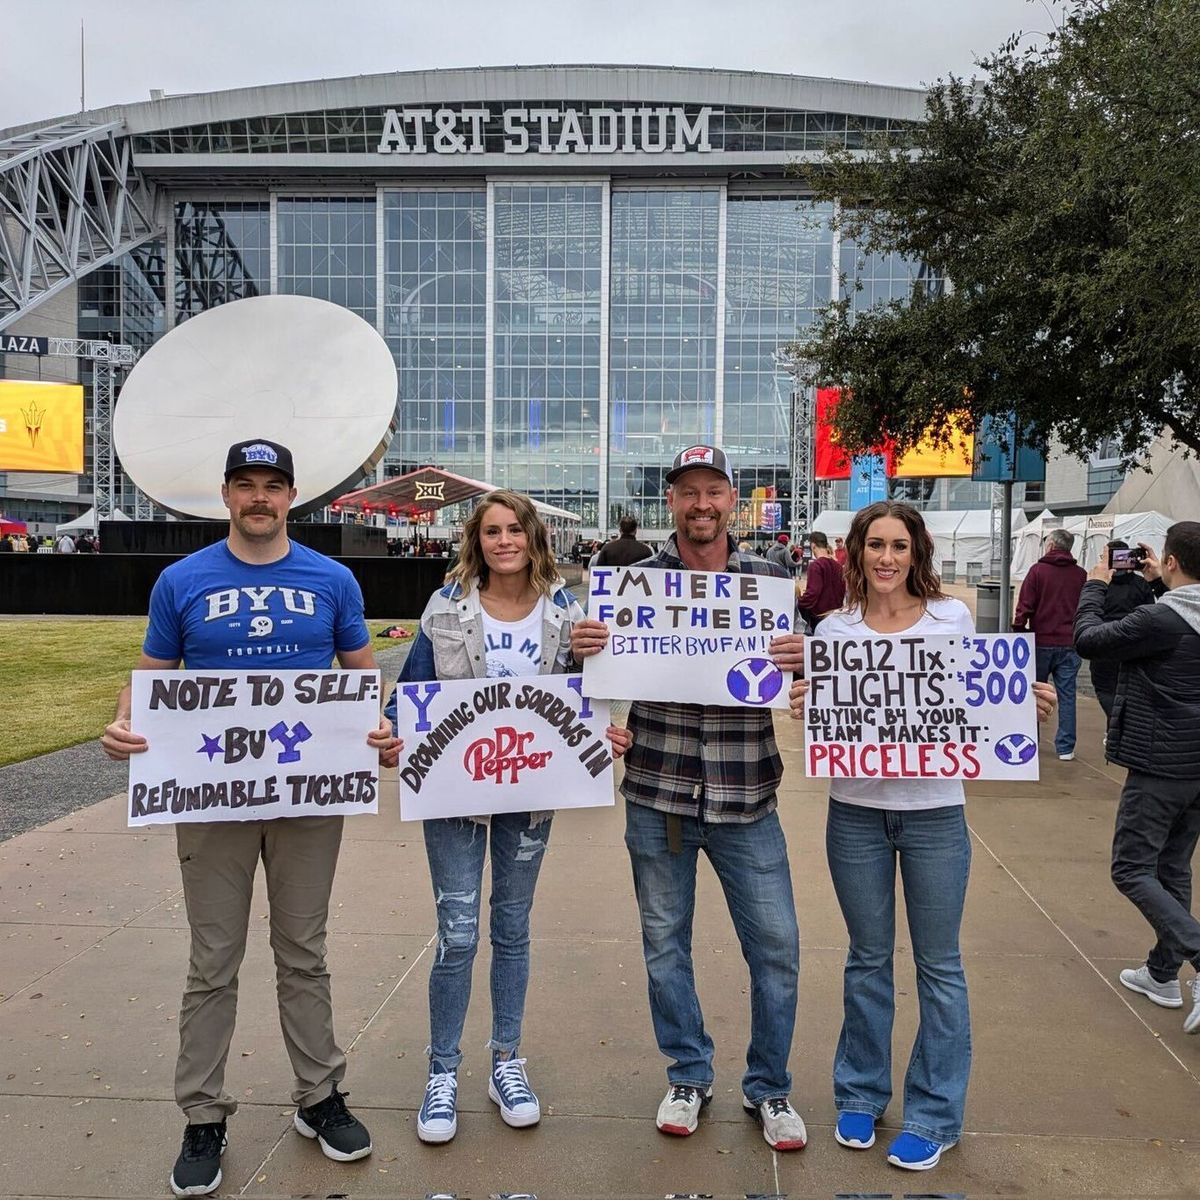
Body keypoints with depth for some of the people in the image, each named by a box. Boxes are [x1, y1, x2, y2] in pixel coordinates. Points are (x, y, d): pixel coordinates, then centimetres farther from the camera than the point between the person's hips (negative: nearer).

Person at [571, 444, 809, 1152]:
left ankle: (770, 1088, 30)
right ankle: (689, 1076, 36)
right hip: (658, 796, 1)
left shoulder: (769, 578, 2)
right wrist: (584, 648, -15)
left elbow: (795, 675, 7)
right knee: (665, 943, 14)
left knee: (776, 947, 6)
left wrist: (801, 661, -16)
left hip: (746, 800, 0)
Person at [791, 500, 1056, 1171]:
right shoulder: (834, 628, 0)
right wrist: (804, 708, -17)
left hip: (935, 811, -1)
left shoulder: (952, 617, -2)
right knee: (869, 958, 15)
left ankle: (935, 1115, 27)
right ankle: (861, 1093, 34)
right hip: (856, 812, 1)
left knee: (939, 964, 10)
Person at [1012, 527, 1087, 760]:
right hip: (1069, 644, 2)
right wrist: (1078, 634, 14)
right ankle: (1066, 747, 6)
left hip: (1041, 642, -2)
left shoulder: (1037, 570, -6)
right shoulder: (1081, 575, 4)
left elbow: (1025, 606, -8)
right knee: (1067, 695, 5)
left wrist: (1017, 631, 1)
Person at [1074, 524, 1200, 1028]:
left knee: (1132, 871, 1)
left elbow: (1088, 640, -12)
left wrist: (1095, 586, 1)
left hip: (1159, 766, -8)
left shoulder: (1159, 619, -22)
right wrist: (1158, 581, 23)